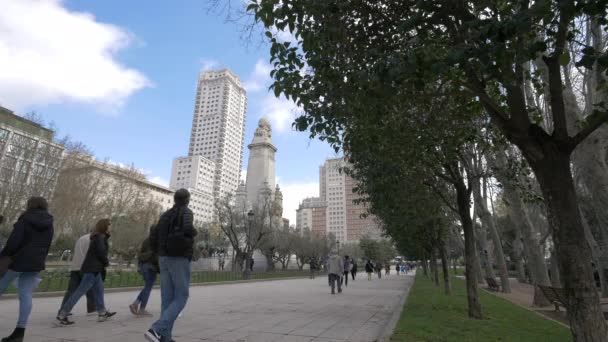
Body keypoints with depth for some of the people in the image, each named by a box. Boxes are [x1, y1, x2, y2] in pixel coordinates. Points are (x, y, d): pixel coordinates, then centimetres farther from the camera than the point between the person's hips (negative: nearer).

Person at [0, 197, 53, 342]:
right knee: (26, 295, 3)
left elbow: (14, 240, -14)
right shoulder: (49, 225, 11)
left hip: (18, 260, -5)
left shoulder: (25, 219, -6)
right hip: (35, 263, 5)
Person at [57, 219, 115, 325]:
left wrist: (105, 261, 1)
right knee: (80, 291, -6)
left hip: (95, 268, 10)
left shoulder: (101, 237, 15)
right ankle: (62, 314, 0)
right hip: (92, 269, -10)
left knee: (99, 291, 13)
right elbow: (101, 252, -19)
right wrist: (107, 262, -4)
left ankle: (102, 313, 20)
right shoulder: (99, 237, -13)